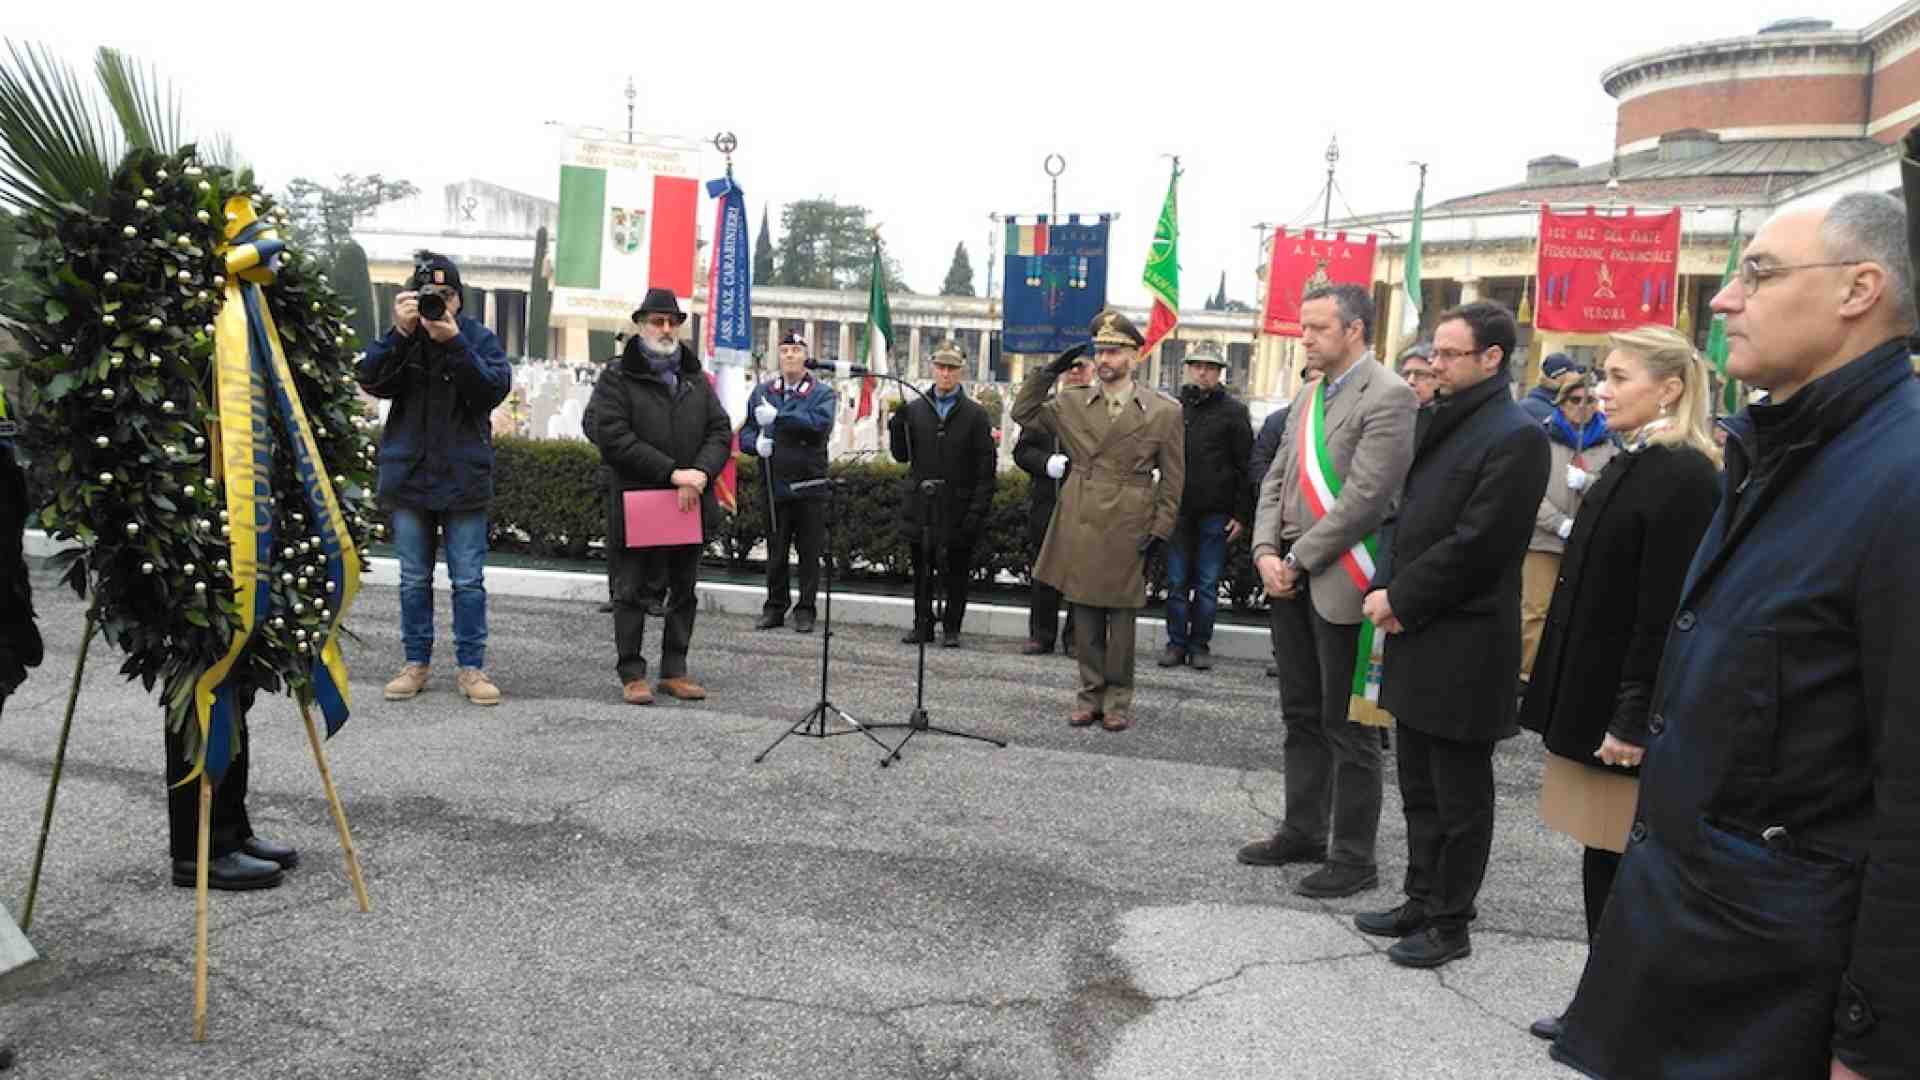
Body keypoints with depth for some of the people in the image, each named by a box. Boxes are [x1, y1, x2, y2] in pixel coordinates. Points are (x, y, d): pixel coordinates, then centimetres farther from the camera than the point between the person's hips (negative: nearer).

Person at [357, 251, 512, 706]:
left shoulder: (480, 338, 0)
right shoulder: (400, 340, 5)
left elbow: (495, 389, -14)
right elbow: (371, 380, -10)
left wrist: (454, 343, -23)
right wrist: (400, 333, -21)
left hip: (464, 480, -2)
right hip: (409, 476, 2)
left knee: (469, 580, 2)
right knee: (414, 580, 10)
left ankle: (471, 666, 10)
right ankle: (416, 662, 21)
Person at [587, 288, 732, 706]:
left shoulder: (696, 379, 13)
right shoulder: (617, 378, -2)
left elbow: (720, 432, 6)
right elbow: (613, 437, -14)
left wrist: (699, 473, -14)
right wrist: (672, 473, -20)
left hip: (690, 506, 5)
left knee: (684, 591, 10)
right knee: (632, 592, 2)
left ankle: (674, 671, 20)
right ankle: (632, 675, 11)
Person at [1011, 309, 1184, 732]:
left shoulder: (1165, 411, -1)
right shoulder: (1072, 403, 7)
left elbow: (1172, 479, 1)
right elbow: (1023, 413, 12)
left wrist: (1160, 531, -5)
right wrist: (1049, 372, 1)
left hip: (1128, 532, -3)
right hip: (1079, 527, 3)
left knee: (1121, 618, 5)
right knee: (1085, 617, 9)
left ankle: (1117, 700, 17)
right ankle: (1091, 694, 21)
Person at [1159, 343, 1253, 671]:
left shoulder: (1233, 410, 1)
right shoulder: (1173, 407, 7)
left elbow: (1245, 466, 0)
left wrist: (1242, 514, -6)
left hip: (1215, 513, -2)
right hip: (1179, 509, 2)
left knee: (1208, 583, 5)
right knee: (1177, 581, 6)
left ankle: (1200, 644, 14)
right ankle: (1177, 642, 15)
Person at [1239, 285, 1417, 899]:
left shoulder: (1386, 397, -12)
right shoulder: (1308, 397, 14)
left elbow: (1366, 497, -19)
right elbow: (1277, 481, 14)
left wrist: (1298, 560, -15)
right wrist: (1267, 553, -1)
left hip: (1342, 582, -8)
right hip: (1292, 579, 8)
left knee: (1348, 728, 2)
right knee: (1301, 716, 17)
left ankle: (1354, 857, 14)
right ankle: (1304, 831, 30)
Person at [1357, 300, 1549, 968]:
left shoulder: (1515, 436, -14)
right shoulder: (1437, 423, 13)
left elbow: (1476, 545, -20)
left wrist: (1399, 598, -13)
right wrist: (1386, 590, -1)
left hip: (1465, 647, -9)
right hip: (1418, 638, 9)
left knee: (1459, 797, 6)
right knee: (1420, 788, 19)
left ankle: (1450, 924, 19)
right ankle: (1422, 901, 32)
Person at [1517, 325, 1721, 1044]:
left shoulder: (1683, 475, -14)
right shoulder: (1630, 465, 14)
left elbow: (1665, 609, -19)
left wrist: (1633, 719, -20)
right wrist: (1570, 697, 15)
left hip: (1629, 704, -9)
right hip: (1592, 693, 9)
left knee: (1622, 859, 0)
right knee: (1602, 856, 14)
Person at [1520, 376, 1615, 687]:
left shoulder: (1606, 443, 8)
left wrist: (1587, 482, -17)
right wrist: (1562, 524, -15)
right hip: (1543, 539, -2)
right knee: (1536, 610, -3)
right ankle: (1528, 673, 7)